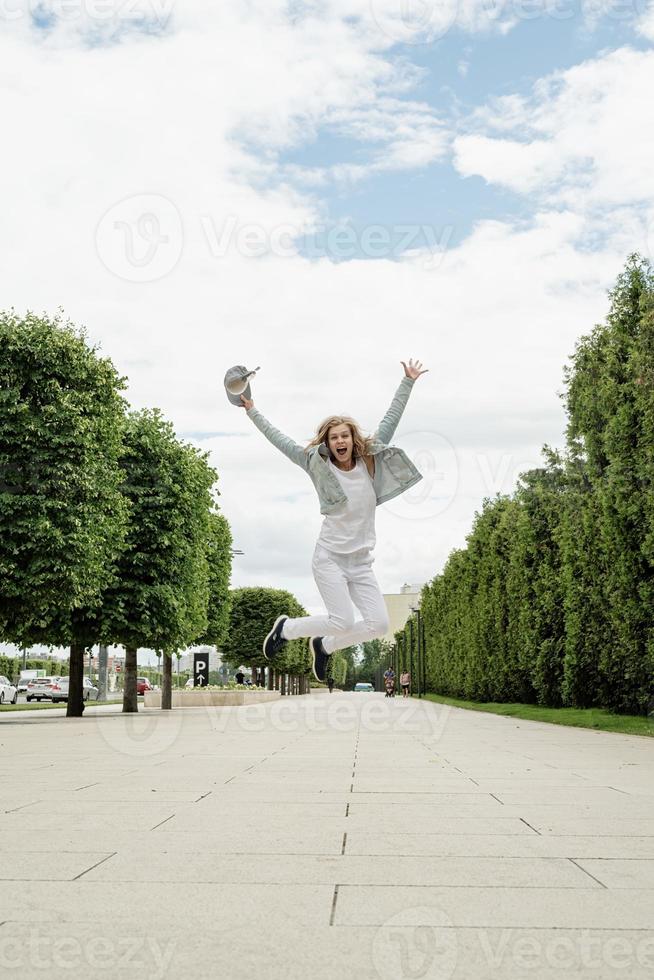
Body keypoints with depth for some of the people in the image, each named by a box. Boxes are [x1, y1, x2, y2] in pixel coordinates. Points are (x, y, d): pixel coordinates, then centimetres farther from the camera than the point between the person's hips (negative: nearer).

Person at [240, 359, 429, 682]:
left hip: (361, 561, 4)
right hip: (330, 557, -4)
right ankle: (287, 628, 12)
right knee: (343, 621, -15)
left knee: (379, 624, -7)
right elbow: (281, 441, 3)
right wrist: (253, 412, 4)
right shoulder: (318, 465, 0)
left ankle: (323, 646, 18)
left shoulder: (369, 461, 6)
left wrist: (408, 382, 6)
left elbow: (390, 420, 7)